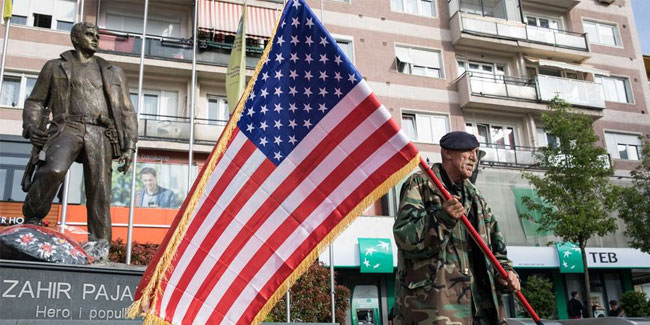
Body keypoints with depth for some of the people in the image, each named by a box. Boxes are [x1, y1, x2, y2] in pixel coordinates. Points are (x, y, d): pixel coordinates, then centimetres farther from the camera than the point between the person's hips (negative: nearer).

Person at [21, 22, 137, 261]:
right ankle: (31, 220, -8)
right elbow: (35, 102, 19)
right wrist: (31, 127, -2)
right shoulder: (55, 67, 21)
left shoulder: (113, 73, 24)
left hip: (100, 133, 2)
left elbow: (127, 112, 19)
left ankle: (98, 243, -5)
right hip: (67, 127, -1)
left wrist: (129, 146, 7)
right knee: (54, 170, -28)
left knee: (99, 187, -10)